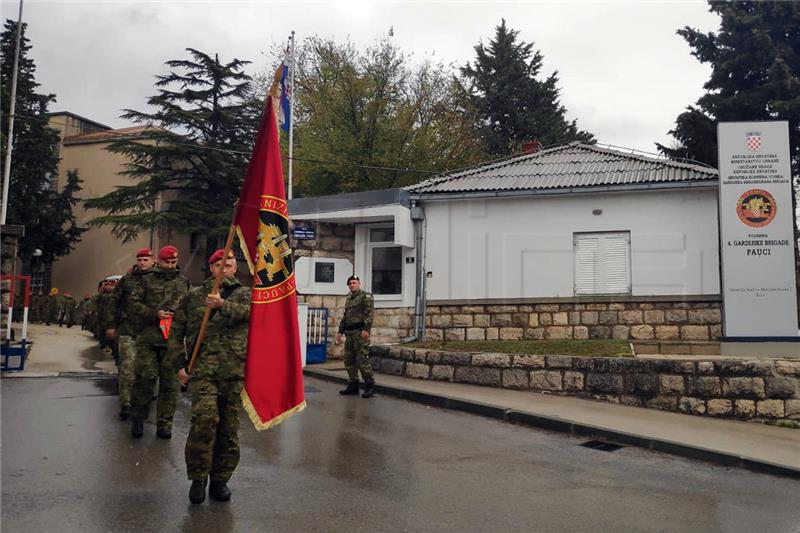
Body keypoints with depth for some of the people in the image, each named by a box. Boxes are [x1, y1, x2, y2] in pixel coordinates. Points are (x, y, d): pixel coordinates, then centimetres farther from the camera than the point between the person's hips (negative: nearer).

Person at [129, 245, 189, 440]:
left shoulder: (184, 282, 14)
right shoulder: (148, 281, 10)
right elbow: (134, 303, 3)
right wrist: (155, 314, -9)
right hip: (148, 338, -1)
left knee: (169, 384, 3)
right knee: (145, 379, -3)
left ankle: (164, 425, 11)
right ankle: (137, 420, 15)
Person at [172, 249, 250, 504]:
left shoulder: (244, 294, 11)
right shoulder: (194, 296, 14)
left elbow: (248, 311, -13)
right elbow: (176, 330, 15)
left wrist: (223, 305, -29)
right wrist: (180, 363, 6)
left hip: (234, 371, 1)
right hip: (202, 369, -1)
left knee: (229, 427, 6)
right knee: (205, 418, -18)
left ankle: (220, 479, 21)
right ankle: (198, 478, -2)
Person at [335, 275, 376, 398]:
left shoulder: (366, 296, -3)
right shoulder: (349, 298, 22)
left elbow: (370, 313, -14)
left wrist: (366, 329, -23)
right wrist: (340, 331, 21)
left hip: (360, 331, -9)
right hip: (349, 333, 9)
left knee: (362, 359, -12)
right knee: (349, 360, 9)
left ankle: (370, 386, -6)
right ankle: (353, 386, 17)